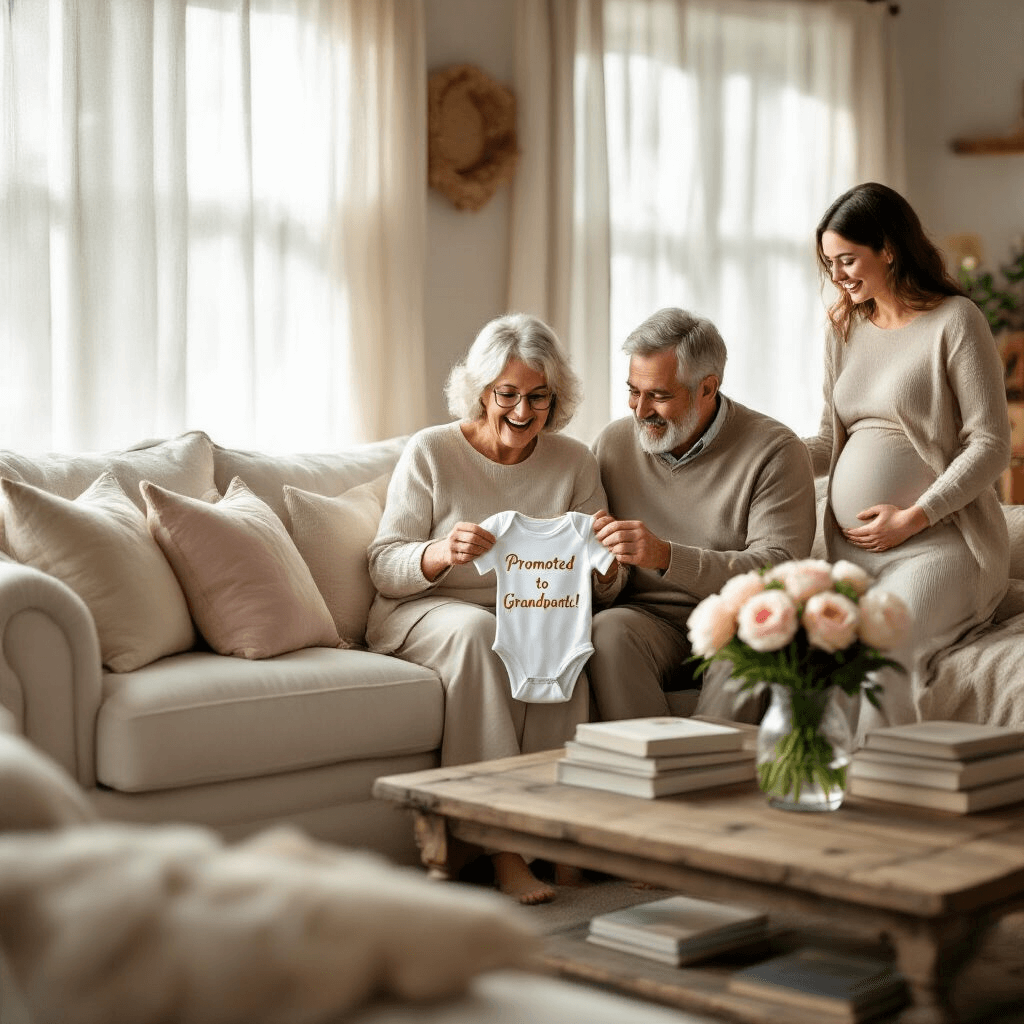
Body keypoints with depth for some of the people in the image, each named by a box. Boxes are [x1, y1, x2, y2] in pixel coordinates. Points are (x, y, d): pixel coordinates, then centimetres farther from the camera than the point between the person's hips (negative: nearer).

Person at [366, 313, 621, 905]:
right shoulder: (431, 452, -4)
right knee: (476, 629, -36)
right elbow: (384, 566, -6)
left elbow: (604, 590, 5)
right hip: (424, 613, -2)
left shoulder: (575, 462, 4)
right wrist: (442, 553, -27)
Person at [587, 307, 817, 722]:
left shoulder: (774, 450, -5)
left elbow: (778, 568, -16)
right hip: (649, 618, 3)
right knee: (608, 631, -31)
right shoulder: (613, 442, 8)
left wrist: (668, 556, -28)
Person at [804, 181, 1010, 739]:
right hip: (852, 548, 5)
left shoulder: (955, 320, -1)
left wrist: (912, 517, -13)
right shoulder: (845, 329, 18)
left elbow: (991, 445, -6)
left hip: (939, 541, -5)